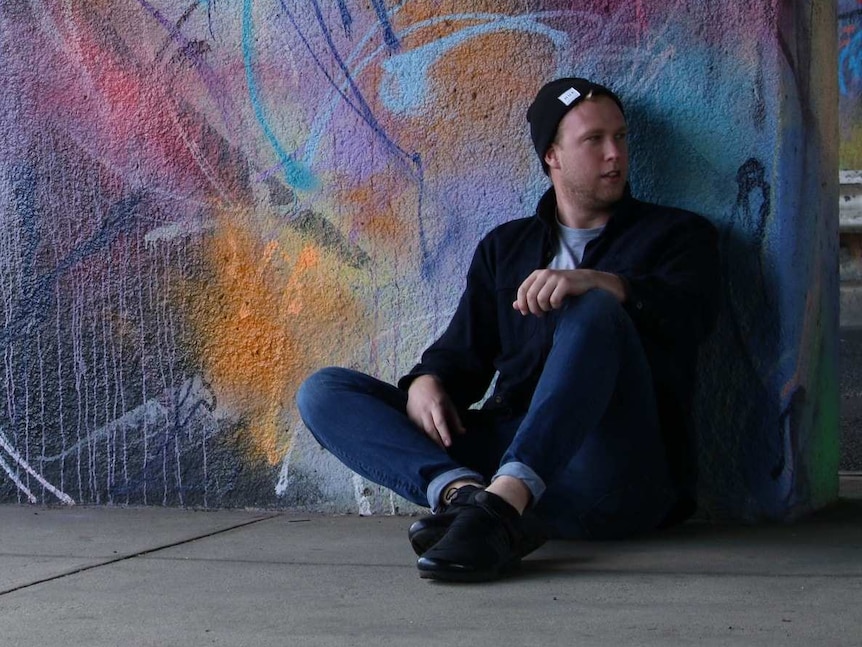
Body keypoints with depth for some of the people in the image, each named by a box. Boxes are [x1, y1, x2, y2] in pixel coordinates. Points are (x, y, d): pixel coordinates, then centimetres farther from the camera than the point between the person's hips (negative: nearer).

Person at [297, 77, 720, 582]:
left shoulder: (676, 234, 16)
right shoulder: (506, 247, 27)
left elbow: (691, 310, -5)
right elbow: (465, 350, 20)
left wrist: (601, 283, -25)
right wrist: (428, 381, -5)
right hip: (508, 448, 4)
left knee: (593, 312, -32)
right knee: (324, 391, -7)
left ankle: (500, 503, -49)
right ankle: (464, 491, -35)